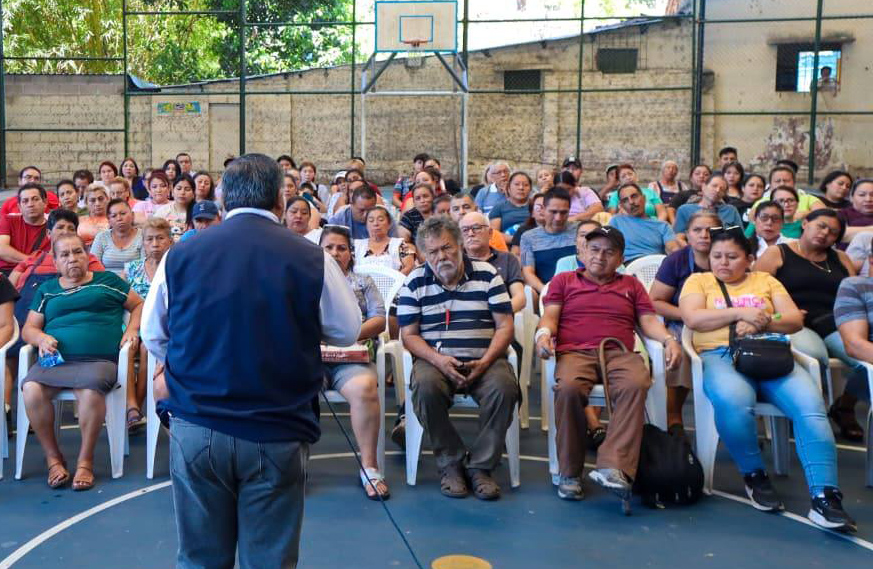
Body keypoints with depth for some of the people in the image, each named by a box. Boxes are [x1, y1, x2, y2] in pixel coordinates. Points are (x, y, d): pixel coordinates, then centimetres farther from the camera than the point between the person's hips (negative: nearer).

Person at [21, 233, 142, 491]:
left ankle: (85, 461, -20)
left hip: (98, 360, -2)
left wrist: (132, 330, 3)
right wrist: (41, 338, -2)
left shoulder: (107, 280, 18)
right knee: (31, 389, -31)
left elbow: (138, 305, 21)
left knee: (91, 390, -37)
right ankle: (53, 458, -13)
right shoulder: (46, 290, 24)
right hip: (54, 361, 3)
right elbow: (28, 328, 20)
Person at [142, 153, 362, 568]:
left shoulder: (179, 256, -1)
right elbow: (347, 332, 6)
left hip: (196, 428, 2)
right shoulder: (312, 260, -8)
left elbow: (153, 336, 11)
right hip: (277, 434, -2)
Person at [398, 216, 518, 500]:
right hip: (434, 358, 0)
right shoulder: (415, 282, 9)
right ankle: (451, 464, -15)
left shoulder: (487, 275, 9)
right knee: (425, 387, -34)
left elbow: (504, 326, 4)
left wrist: (485, 362, -12)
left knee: (504, 387, -32)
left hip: (483, 360, 0)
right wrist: (439, 360, -15)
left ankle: (480, 466, -14)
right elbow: (409, 335, 4)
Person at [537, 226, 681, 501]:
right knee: (569, 387, -36)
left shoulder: (631, 285, 29)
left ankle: (613, 468, -42)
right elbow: (550, 315, 14)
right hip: (574, 352, -1)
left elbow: (648, 320, 18)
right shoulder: (563, 280, 26)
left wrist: (668, 339, -2)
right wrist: (544, 332, -9)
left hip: (619, 353, 1)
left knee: (635, 385, -36)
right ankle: (569, 473, -24)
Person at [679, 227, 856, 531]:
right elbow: (693, 318, -1)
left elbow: (795, 320, 12)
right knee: (733, 402, -38)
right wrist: (741, 313, -8)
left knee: (810, 406, -28)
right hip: (721, 356, -2)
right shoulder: (698, 281, 18)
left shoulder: (765, 280, 24)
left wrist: (760, 323, -7)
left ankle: (824, 495, -30)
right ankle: (754, 475, -14)